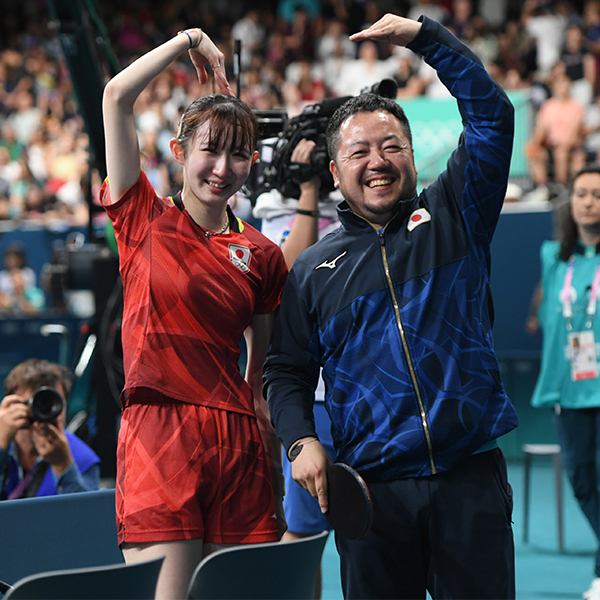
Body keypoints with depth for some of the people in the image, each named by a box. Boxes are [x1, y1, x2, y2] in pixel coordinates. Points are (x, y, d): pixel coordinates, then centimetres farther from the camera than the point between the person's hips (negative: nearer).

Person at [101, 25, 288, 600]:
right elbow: (117, 95, -2)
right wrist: (190, 40, 7)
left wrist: (278, 466, 11)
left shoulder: (262, 255, 12)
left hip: (239, 444, 3)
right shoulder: (144, 220, 6)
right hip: (157, 432, -3)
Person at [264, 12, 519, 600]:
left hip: (470, 480, -1)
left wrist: (425, 36, -1)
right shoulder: (312, 269, 12)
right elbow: (286, 372, 14)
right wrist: (301, 441, -4)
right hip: (373, 489, 1)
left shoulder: (451, 216, 10)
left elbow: (492, 114, 2)